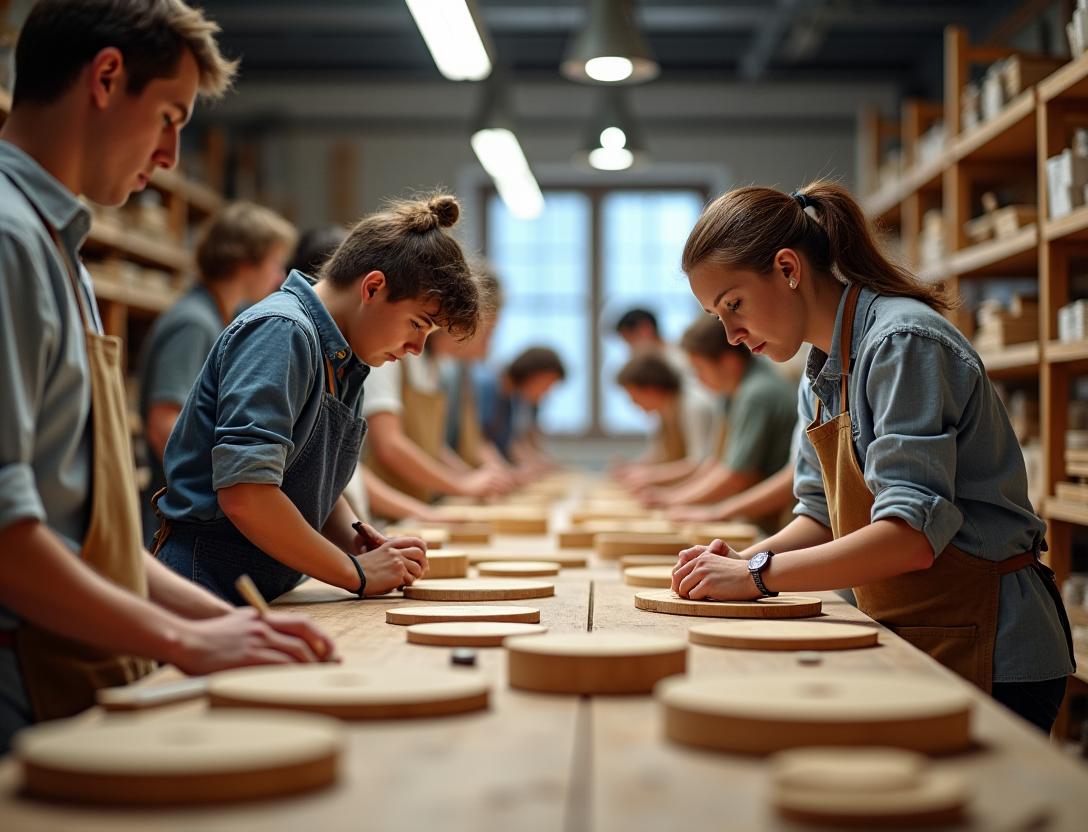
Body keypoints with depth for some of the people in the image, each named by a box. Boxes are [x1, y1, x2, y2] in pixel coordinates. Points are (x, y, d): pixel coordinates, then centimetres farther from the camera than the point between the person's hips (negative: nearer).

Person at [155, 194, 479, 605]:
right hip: (210, 582, -8)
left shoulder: (345, 362, 12)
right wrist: (357, 573, -15)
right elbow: (243, 493, -23)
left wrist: (357, 538, 0)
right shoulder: (281, 331, -15)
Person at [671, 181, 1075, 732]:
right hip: (912, 646, 8)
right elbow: (824, 514, 15)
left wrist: (758, 575, -24)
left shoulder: (902, 344, -19)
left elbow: (911, 533, -27)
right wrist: (746, 559, -4)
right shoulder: (820, 376, 10)